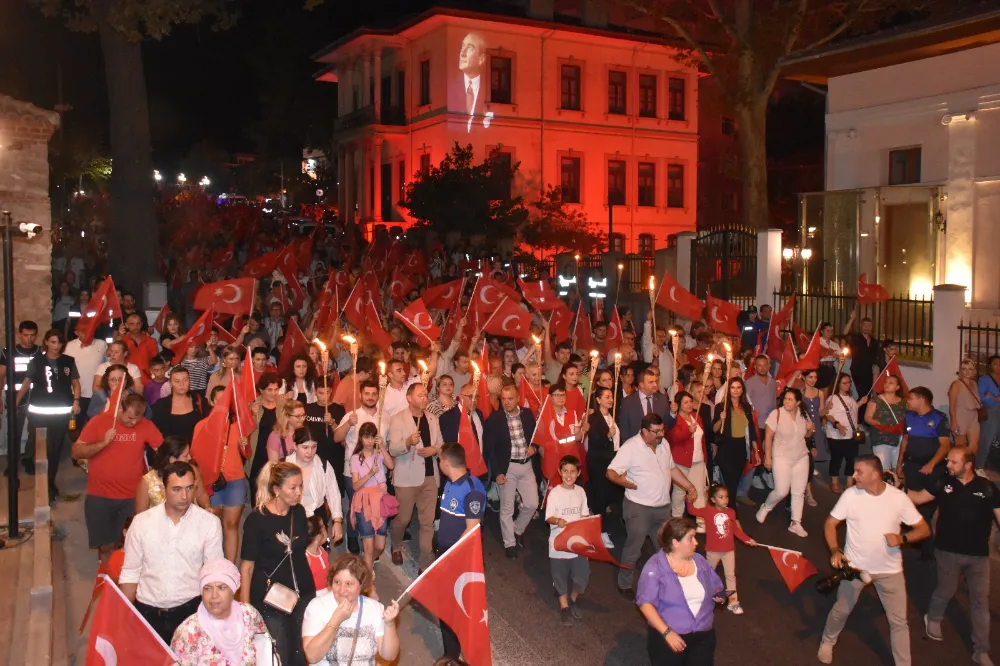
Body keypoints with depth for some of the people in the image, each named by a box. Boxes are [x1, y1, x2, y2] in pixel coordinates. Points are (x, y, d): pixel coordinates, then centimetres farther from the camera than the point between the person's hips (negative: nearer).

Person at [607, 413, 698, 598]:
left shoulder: (664, 445, 5)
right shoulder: (630, 447, -18)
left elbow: (672, 469, 18)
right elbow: (611, 472, -19)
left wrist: (690, 487, 11)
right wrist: (624, 482, -38)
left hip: (663, 507, 7)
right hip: (638, 508, -7)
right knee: (633, 549, 5)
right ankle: (624, 585, 23)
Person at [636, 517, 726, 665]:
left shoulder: (700, 561, 8)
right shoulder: (655, 566, -11)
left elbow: (716, 588, 20)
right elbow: (645, 603, -16)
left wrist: (719, 595, -3)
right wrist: (667, 632, -21)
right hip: (668, 636, -4)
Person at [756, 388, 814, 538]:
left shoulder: (803, 414, 2)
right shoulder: (776, 414, -14)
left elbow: (806, 435, 15)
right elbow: (768, 436, -11)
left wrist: (810, 429, -8)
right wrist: (768, 457, -12)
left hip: (801, 458, 5)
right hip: (782, 458, -5)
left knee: (799, 492, 5)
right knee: (781, 491, -7)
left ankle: (795, 523, 16)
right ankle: (765, 507, 22)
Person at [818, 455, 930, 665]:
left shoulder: (898, 497, -13)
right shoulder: (850, 494, -13)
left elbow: (924, 529, -6)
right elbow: (830, 523, -4)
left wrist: (902, 538, -25)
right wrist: (834, 550, -19)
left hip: (890, 569, 0)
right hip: (855, 566, 0)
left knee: (899, 621, 6)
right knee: (841, 610, 16)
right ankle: (828, 641, 43)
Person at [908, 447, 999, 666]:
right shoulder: (944, 483, -6)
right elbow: (918, 498, 2)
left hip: (978, 554, 0)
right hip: (948, 551, 0)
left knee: (980, 600, 7)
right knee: (946, 591, 16)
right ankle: (933, 618, 46)